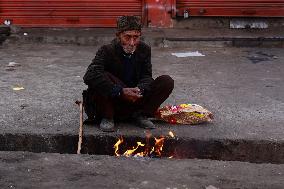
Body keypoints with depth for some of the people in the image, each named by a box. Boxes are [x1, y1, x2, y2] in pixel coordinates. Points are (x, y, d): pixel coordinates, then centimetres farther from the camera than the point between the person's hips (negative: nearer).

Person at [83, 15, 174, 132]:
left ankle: (140, 114, 0)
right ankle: (107, 118, -13)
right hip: (112, 102, -4)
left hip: (136, 100, 4)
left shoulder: (144, 50, -2)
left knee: (167, 82, -11)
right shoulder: (107, 50, -17)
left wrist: (140, 89, -28)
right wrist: (120, 92, -39)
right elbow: (89, 76, -32)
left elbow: (146, 76, -2)